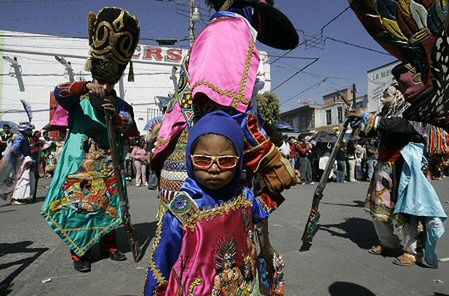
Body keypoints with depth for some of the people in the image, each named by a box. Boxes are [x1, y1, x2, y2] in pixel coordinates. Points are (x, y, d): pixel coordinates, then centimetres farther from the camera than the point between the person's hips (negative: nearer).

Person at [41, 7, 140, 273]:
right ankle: (80, 252, 14)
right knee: (78, 205, -1)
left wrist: (116, 116, -20)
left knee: (108, 204, 8)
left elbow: (133, 132, -3)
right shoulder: (80, 100, 5)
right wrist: (85, 86, -33)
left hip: (109, 167, 2)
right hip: (81, 164, -2)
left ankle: (109, 245, 24)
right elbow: (59, 92, -16)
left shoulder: (123, 107, 9)